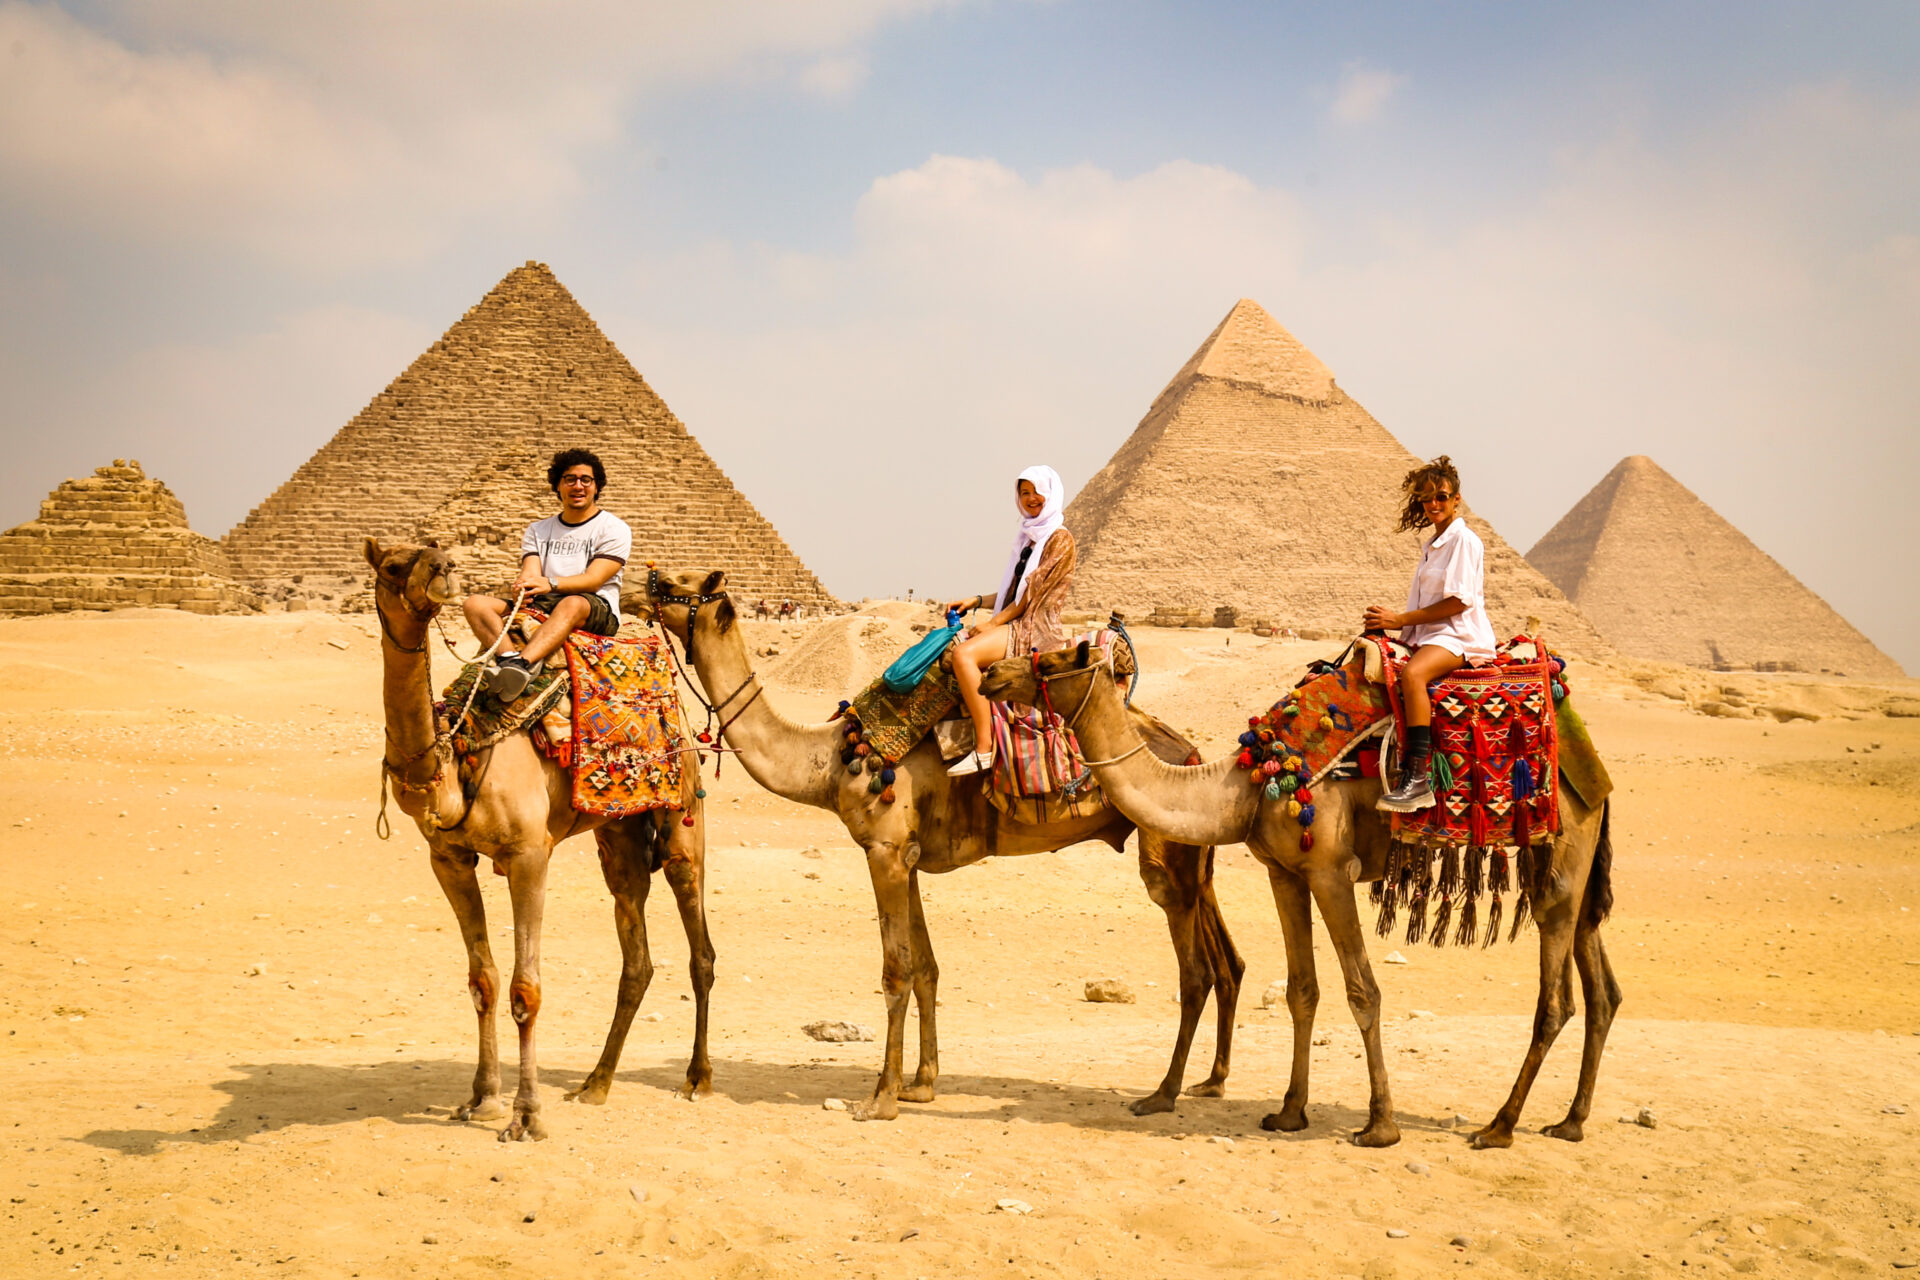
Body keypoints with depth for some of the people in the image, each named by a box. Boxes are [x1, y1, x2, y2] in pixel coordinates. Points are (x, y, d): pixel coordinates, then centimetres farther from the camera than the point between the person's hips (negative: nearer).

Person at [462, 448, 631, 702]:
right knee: (476, 603, -16)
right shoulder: (538, 531, 22)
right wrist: (523, 585, -21)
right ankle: (508, 656, -45)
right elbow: (531, 572, 5)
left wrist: (550, 583, -26)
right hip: (539, 608, 5)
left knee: (572, 604, -41)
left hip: (597, 613, -5)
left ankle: (524, 663, -64)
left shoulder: (614, 529, 6)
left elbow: (594, 580, -8)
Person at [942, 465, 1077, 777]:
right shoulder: (1028, 537, 20)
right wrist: (975, 601, 8)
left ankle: (985, 748, -33)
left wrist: (993, 623, -12)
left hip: (1036, 630, -10)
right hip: (1013, 624, 10)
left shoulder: (1059, 538, -6)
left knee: (964, 653, -30)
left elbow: (1035, 591, -12)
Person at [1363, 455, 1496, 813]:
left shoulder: (1464, 539, -7)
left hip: (1459, 636, -10)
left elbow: (1459, 601, -14)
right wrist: (1389, 623, 3)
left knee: (1412, 673, -37)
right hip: (1428, 636, 10)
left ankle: (1419, 779, -43)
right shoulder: (1431, 545, 21)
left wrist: (1401, 619, -14)